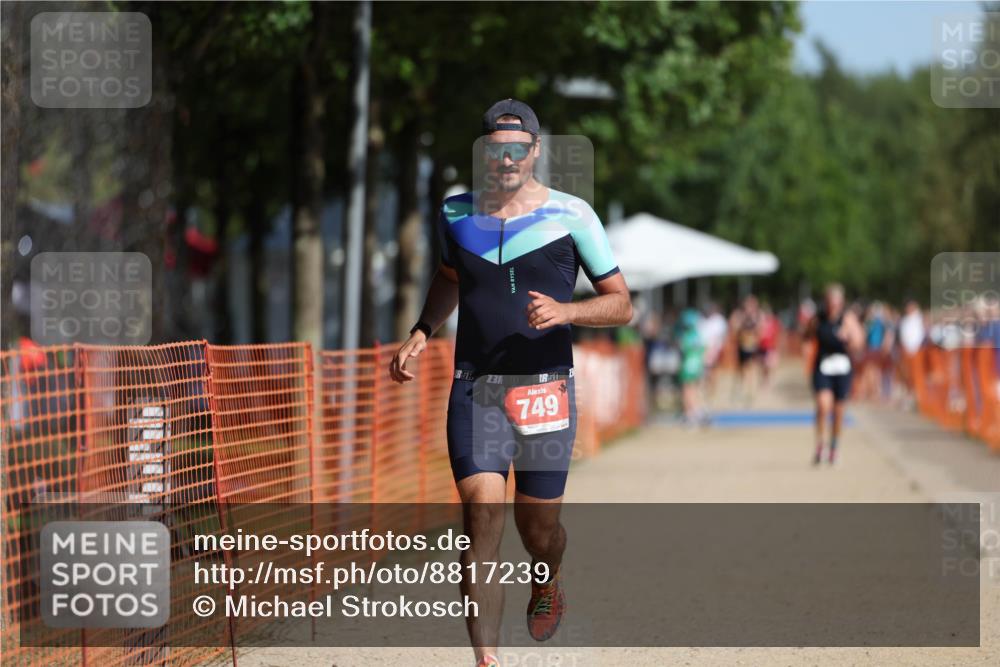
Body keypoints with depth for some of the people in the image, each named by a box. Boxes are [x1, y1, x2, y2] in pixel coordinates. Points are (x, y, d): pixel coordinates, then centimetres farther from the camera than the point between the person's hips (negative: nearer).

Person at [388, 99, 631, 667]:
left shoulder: (571, 215, -1)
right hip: (475, 388, 1)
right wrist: (421, 333, 15)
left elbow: (621, 304, 2)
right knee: (483, 513, -15)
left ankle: (548, 587, 43)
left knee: (537, 525, 6)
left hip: (546, 387, -1)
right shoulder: (456, 214, 9)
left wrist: (564, 311, -16)